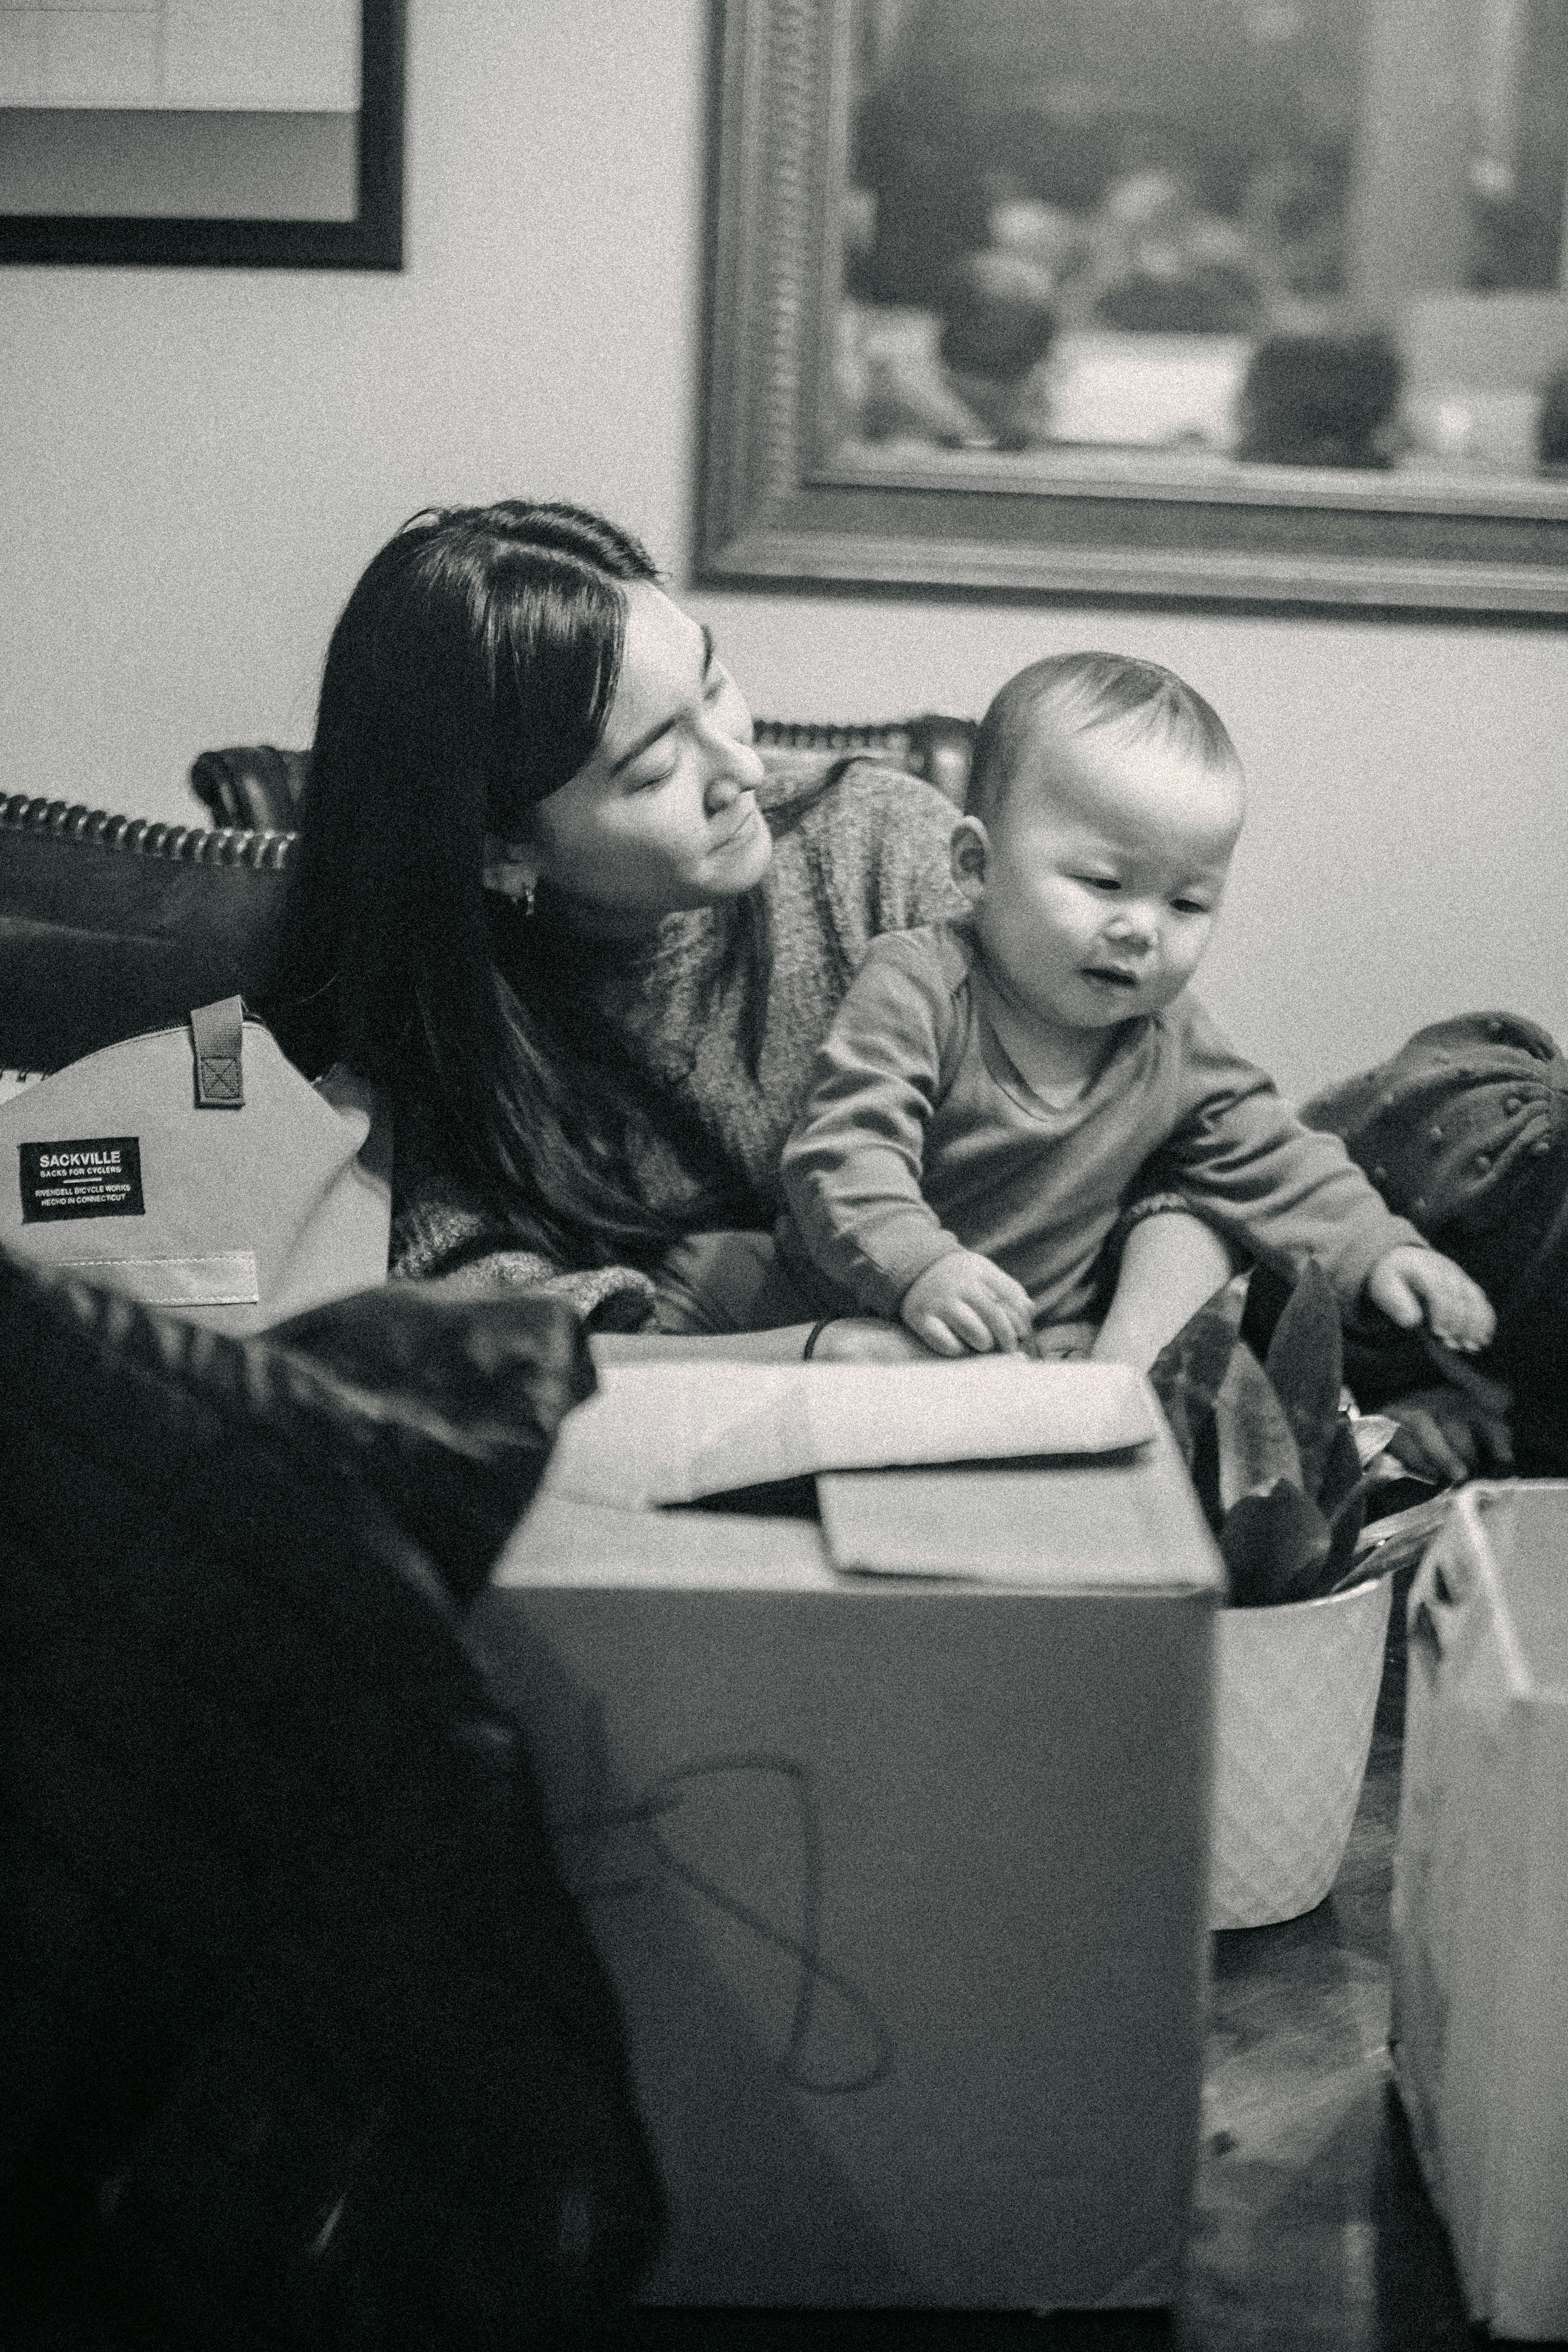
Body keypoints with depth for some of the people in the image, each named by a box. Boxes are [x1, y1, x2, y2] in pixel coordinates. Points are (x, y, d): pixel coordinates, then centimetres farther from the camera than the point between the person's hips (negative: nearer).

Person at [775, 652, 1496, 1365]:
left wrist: (1379, 1253, -6)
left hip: (1051, 1335, 5)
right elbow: (847, 1152, -26)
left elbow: (1275, 1168, 10)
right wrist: (918, 1267, -44)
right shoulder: (916, 987, -16)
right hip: (880, 1321, -4)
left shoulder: (1174, 1048, 1)